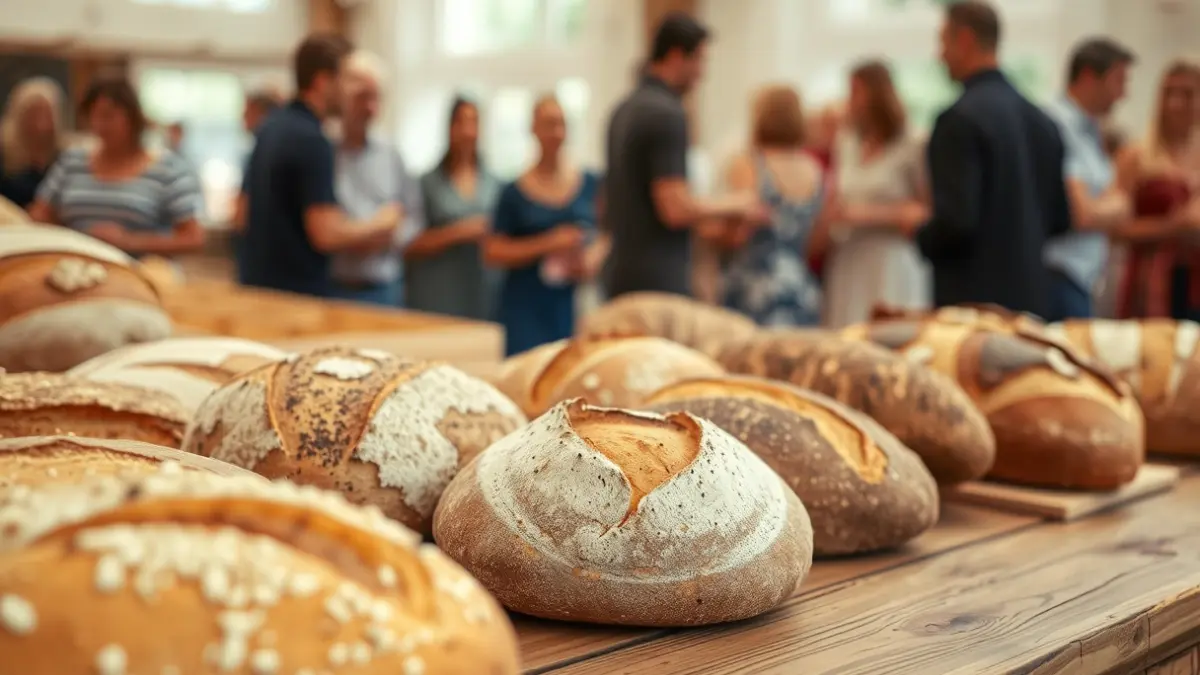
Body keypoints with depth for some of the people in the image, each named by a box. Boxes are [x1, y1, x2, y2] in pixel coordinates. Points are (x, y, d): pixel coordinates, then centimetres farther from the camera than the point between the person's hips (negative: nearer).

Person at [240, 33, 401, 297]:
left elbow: (244, 212, 18)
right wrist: (381, 227, -7)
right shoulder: (312, 141, -18)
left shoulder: (270, 128, 10)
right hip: (299, 290, -9)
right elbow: (327, 234, -24)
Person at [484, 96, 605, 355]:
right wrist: (548, 244, -10)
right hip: (527, 307, -1)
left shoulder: (591, 185, 8)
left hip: (576, 303, 2)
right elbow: (492, 252, 0)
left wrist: (593, 260, -6)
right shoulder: (515, 193, 3)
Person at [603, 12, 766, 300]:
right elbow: (677, 209, -21)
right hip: (659, 280, -9)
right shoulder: (667, 113, -16)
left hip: (622, 273, 9)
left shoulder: (624, 110, 13)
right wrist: (734, 207, -6)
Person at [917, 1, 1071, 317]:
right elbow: (1060, 219, 12)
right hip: (1030, 297, 8)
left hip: (971, 299, -8)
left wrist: (920, 237, -2)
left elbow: (956, 220, -21)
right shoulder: (1041, 119, 9)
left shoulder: (961, 117, -15)